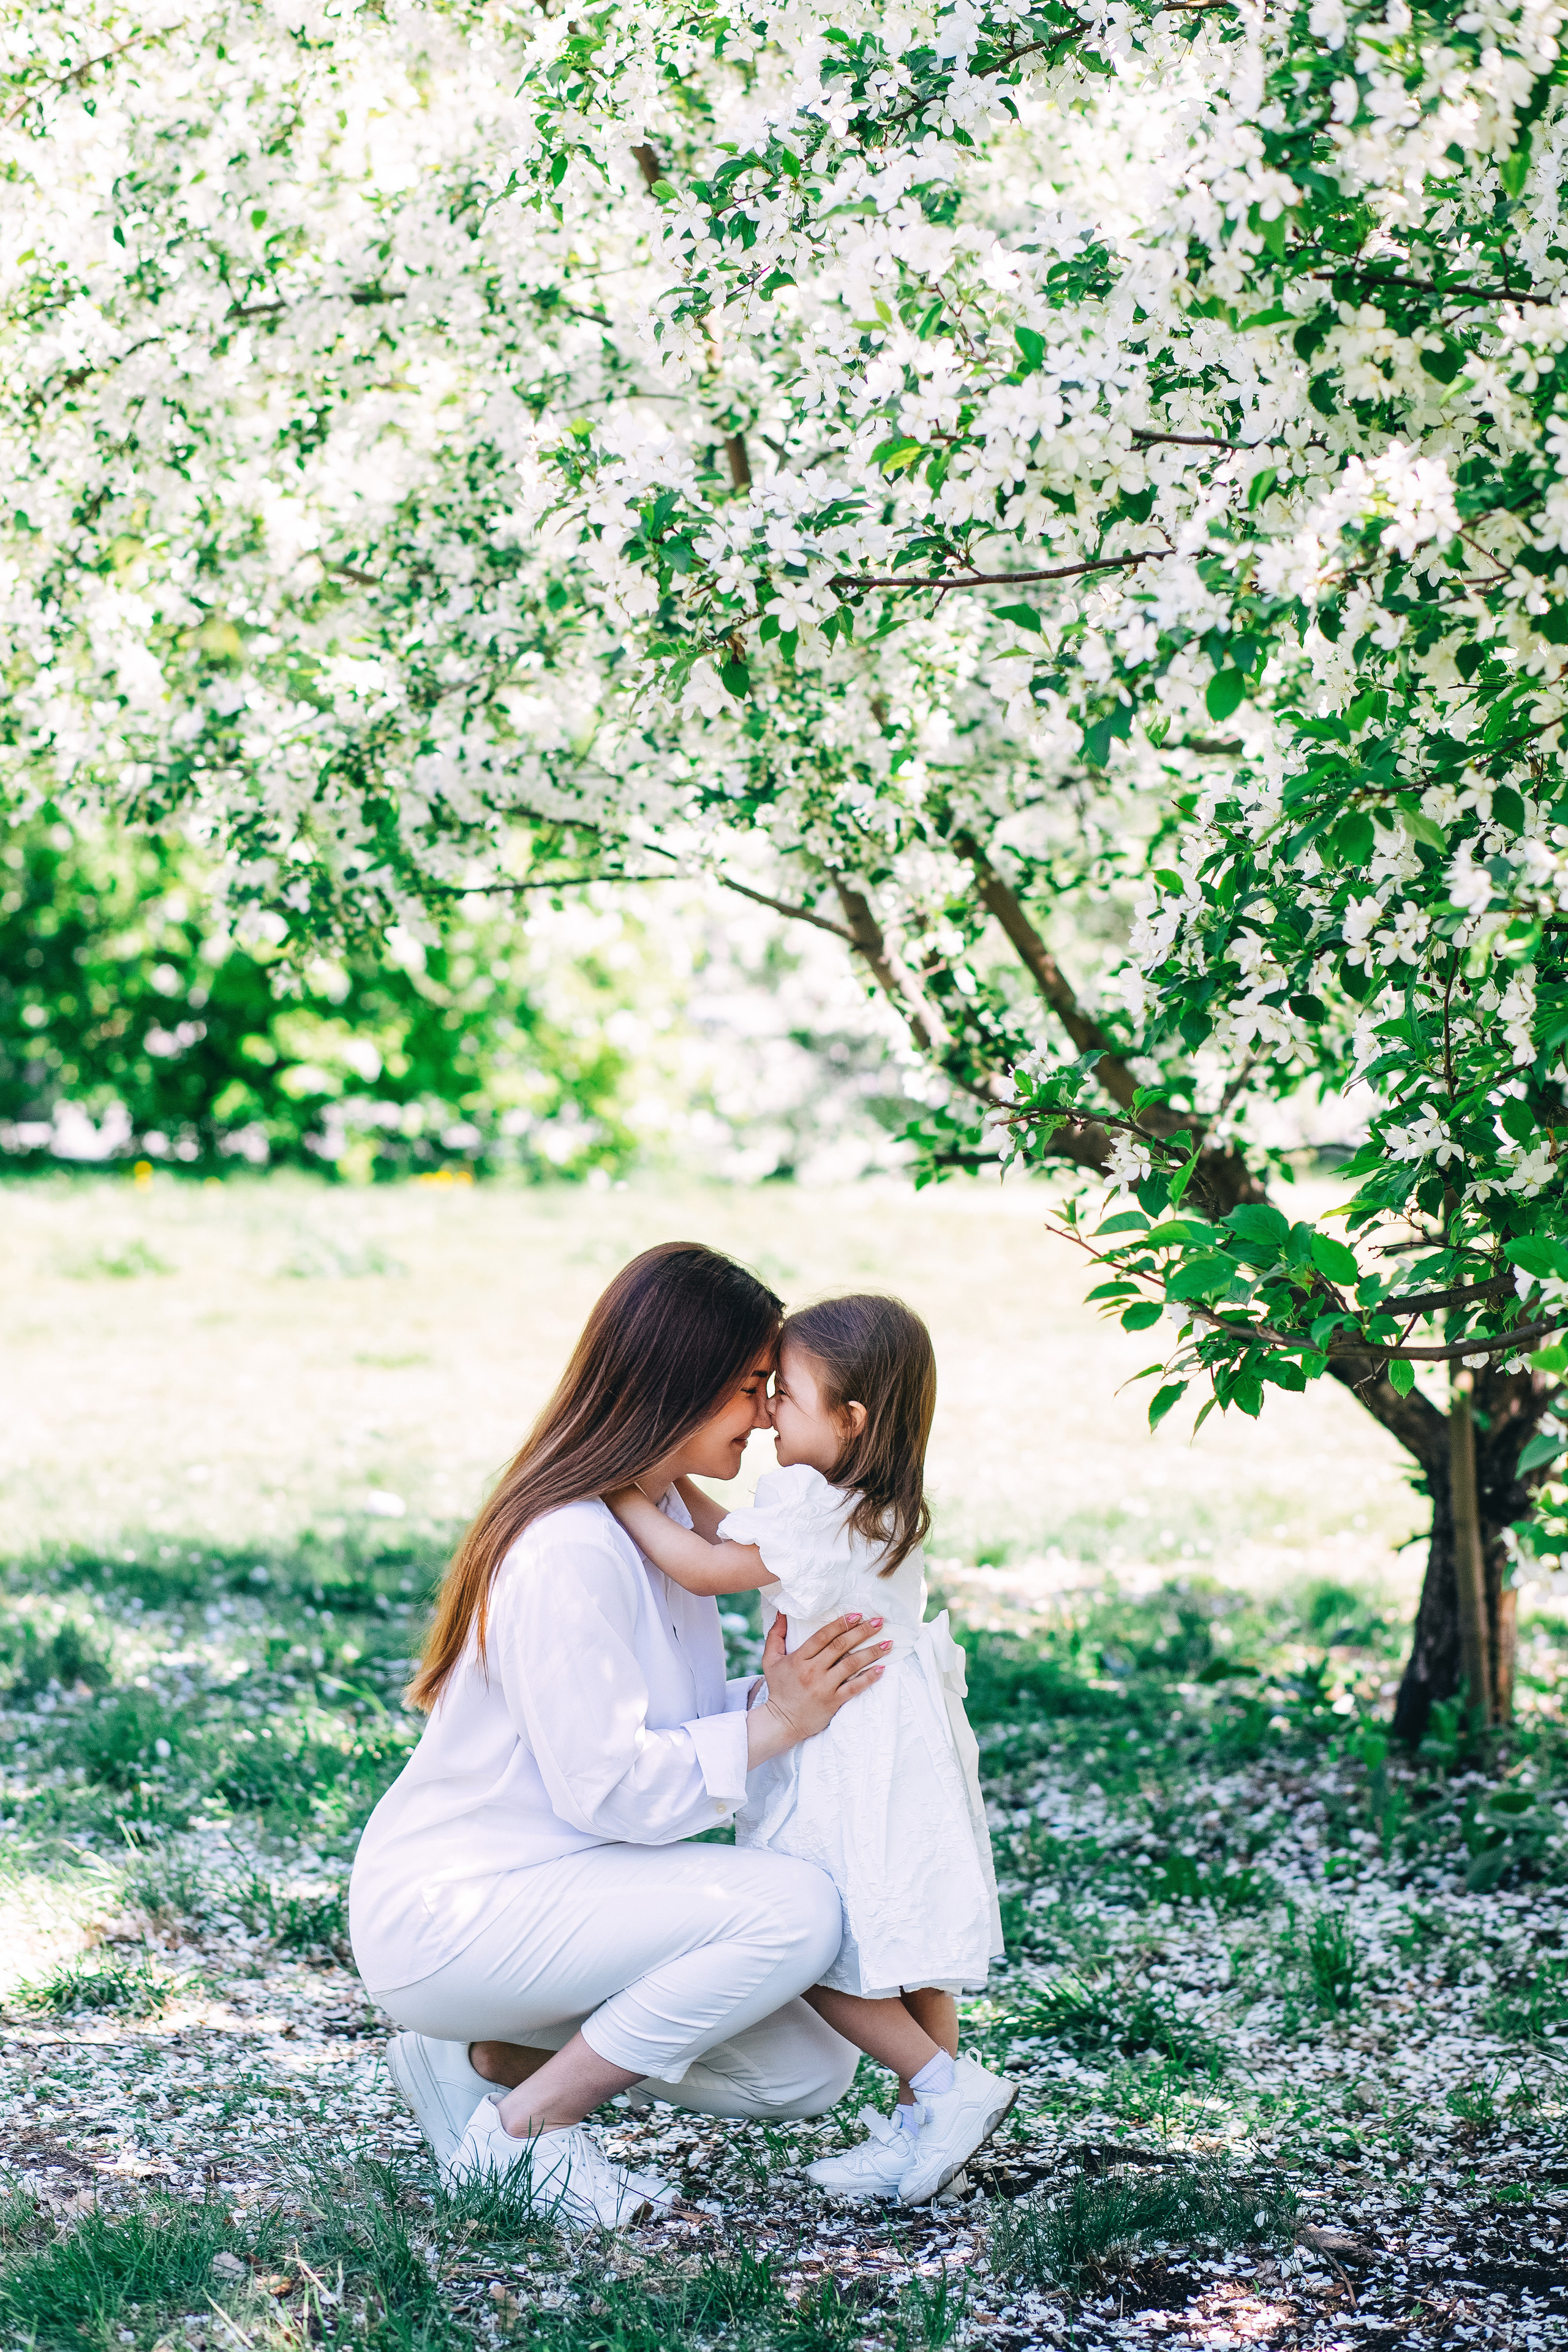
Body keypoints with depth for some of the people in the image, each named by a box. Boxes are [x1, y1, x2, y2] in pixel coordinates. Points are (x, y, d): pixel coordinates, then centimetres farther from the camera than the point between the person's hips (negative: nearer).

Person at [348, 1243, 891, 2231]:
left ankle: (492, 2053, 12)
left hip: (538, 1892, 10)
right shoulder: (568, 1551, -23)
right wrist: (771, 1726, -19)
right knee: (795, 1907, -25)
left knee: (811, 2070, 3)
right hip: (444, 1918, -10)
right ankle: (531, 2124, -10)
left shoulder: (661, 1517, 9)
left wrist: (785, 1695, -4)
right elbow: (605, 1786, -25)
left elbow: (676, 1723, 11)